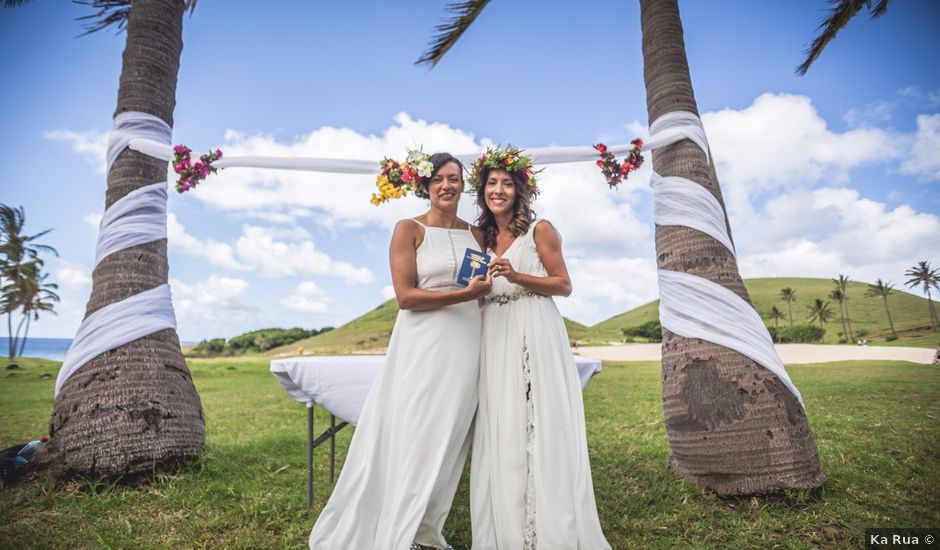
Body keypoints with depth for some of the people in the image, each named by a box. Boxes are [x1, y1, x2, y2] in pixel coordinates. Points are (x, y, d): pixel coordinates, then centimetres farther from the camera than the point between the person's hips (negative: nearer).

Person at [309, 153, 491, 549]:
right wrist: (464, 294, -17)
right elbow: (406, 296, -11)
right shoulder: (409, 230, -2)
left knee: (447, 438, 10)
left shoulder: (476, 234, 13)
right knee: (415, 437, 0)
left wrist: (486, 289, 0)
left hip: (466, 345, 5)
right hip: (422, 345, -4)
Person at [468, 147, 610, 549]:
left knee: (541, 429, -3)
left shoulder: (539, 230, 0)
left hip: (535, 336, -5)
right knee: (501, 435, 6)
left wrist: (516, 277, -15)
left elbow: (564, 285, -4)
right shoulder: (483, 238, 16)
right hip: (496, 339, 5)